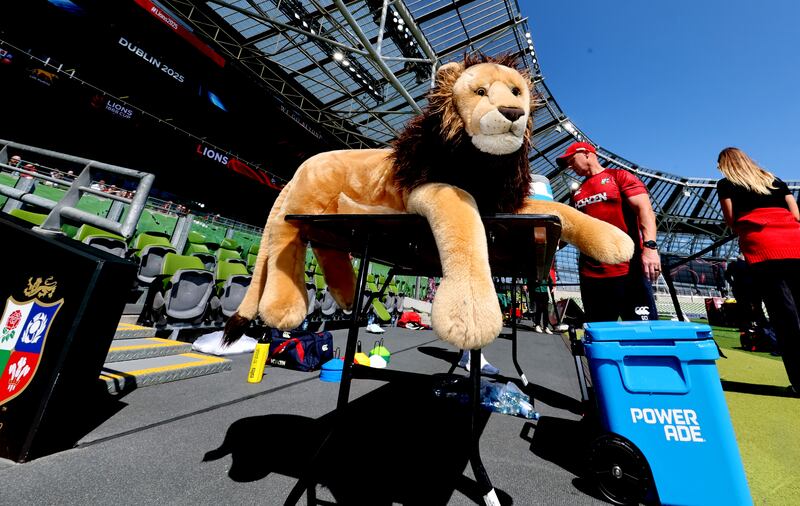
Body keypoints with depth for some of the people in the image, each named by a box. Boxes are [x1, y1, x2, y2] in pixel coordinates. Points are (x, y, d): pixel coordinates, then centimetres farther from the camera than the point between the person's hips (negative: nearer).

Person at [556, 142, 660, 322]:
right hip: (590, 274, 5)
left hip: (628, 270, -5)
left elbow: (645, 209, -7)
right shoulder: (577, 193, 19)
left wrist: (650, 246, -21)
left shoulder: (619, 176, 5)